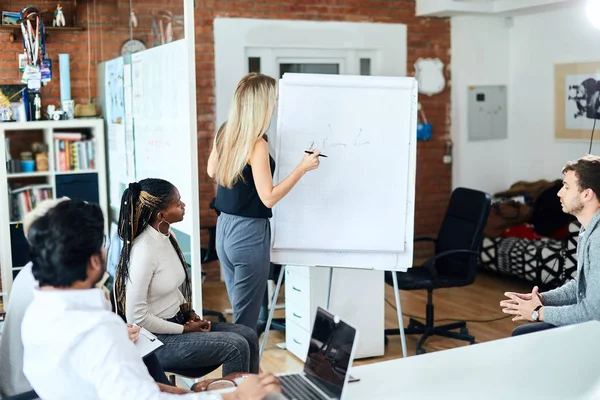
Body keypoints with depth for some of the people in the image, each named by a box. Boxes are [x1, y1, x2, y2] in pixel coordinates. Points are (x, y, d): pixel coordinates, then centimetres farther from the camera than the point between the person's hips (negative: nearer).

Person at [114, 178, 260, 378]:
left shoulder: (168, 236, 3)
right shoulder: (144, 251, -24)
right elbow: (136, 317, -22)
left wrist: (189, 312, 2)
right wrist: (184, 329, -14)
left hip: (176, 321, 9)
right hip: (156, 339, -9)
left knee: (248, 336, 1)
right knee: (236, 347, -16)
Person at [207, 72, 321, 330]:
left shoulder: (224, 133, 3)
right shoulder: (257, 144, -20)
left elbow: (211, 172, 19)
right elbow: (268, 198, -20)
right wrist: (302, 168, -17)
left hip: (224, 229, 8)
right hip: (249, 234, -8)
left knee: (239, 312, 18)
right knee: (246, 321, 2)